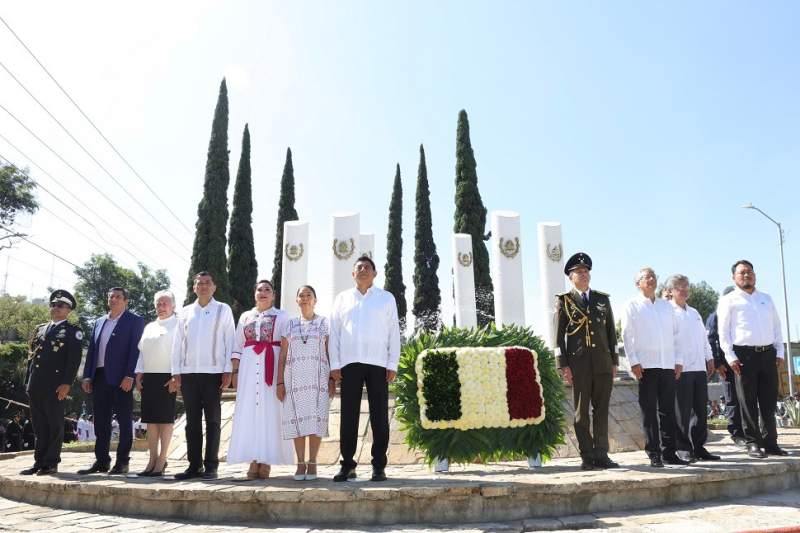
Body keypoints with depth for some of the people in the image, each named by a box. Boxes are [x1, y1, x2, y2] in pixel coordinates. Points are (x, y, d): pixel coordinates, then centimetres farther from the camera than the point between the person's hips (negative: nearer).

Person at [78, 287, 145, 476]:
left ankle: (122, 462, 7)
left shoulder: (134, 320, 0)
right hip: (99, 377, 6)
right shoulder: (99, 322, 18)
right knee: (100, 422, 10)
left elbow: (135, 349, -9)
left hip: (121, 378, -6)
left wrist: (129, 376, -16)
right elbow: (91, 350, 16)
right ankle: (101, 461, 18)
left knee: (124, 421, 0)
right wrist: (87, 376, 7)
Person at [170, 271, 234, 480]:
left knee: (213, 420, 1)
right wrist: (176, 373, 5)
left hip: (213, 372, -3)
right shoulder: (185, 312, 13)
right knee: (192, 420, 7)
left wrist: (228, 371, -6)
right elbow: (178, 343, 11)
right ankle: (194, 465, 14)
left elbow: (229, 341, 0)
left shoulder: (223, 310, 4)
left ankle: (211, 466, 6)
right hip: (188, 373, 3)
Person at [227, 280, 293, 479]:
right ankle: (253, 462, 3)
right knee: (248, 411, -1)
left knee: (270, 411, -5)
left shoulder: (281, 316, 9)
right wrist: (235, 371, 3)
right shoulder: (245, 316, 18)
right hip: (248, 366, 3)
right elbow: (237, 346, 15)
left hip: (272, 366, -3)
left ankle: (265, 461, -1)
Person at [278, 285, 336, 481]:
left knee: (316, 419, -4)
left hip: (318, 378, -1)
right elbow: (282, 356, 10)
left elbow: (330, 354, 4)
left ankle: (312, 463, 4)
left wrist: (332, 379, -5)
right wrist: (280, 382, 2)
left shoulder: (324, 323, 8)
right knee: (297, 419, 0)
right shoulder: (290, 325, 13)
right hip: (295, 378, 2)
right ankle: (300, 463, 7)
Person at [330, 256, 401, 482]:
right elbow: (334, 332, 9)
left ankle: (379, 466, 8)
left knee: (379, 416, 1)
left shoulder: (386, 298, 10)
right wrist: (334, 364, 1)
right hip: (349, 363, 1)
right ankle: (347, 465, 10)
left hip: (378, 363, -1)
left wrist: (393, 364, -2)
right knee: (348, 415, 2)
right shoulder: (342, 298, 13)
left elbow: (394, 332, 5)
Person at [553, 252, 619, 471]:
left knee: (601, 410, 6)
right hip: (579, 364, -3)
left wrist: (614, 361, 9)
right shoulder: (563, 301, 3)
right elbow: (559, 335, -1)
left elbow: (611, 332, 15)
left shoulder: (603, 299, 14)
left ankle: (601, 455, 14)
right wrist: (563, 365, -7)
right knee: (581, 411, 2)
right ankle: (587, 456, 10)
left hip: (603, 363, 3)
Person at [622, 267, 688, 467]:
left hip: (668, 365, 4)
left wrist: (678, 360, 9)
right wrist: (633, 362, -8)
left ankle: (669, 453, 13)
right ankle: (654, 454, 4)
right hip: (646, 366, -4)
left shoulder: (666, 305, 17)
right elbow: (627, 335, 0)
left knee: (668, 410, 6)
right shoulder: (632, 306, 4)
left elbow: (675, 333, 16)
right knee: (649, 411, -1)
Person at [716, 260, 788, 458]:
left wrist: (779, 352, 9)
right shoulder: (729, 300, 4)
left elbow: (777, 326, 19)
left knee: (769, 401, 7)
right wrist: (730, 356, -11)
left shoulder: (766, 299, 20)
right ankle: (753, 443, 6)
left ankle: (770, 443, 14)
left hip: (768, 354, 5)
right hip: (744, 355, -4)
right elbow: (723, 331, -3)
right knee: (748, 402, -1)